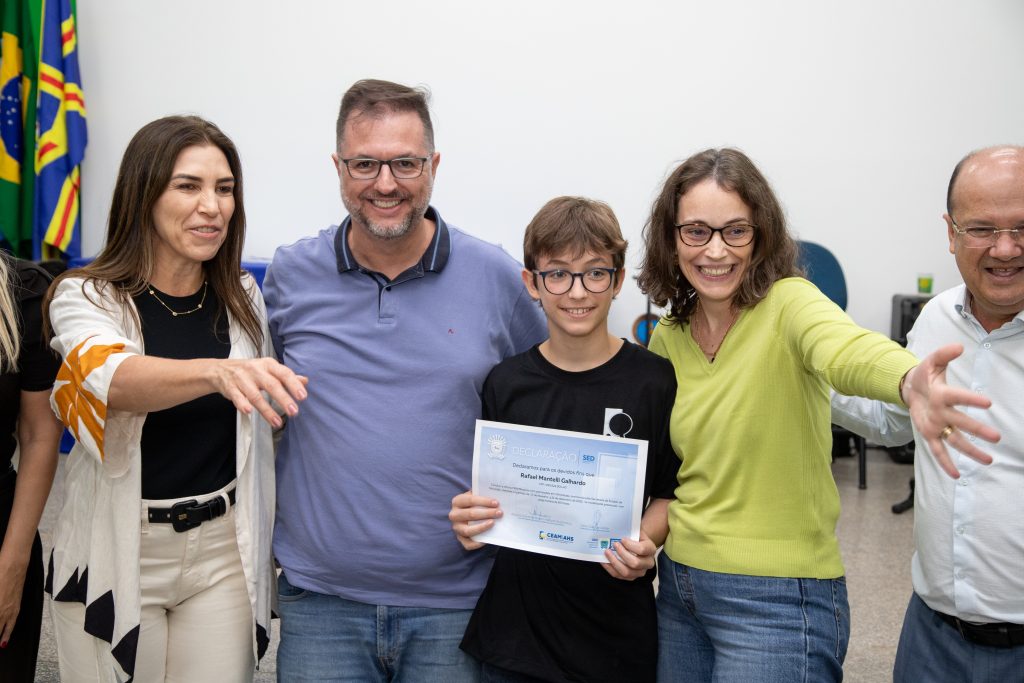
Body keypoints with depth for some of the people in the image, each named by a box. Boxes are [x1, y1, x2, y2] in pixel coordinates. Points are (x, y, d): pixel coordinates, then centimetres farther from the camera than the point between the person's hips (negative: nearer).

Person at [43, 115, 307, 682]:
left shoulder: (242, 299, 1)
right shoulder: (85, 297, -9)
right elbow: (114, 379, -31)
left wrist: (277, 541, 11)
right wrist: (217, 371, -51)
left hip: (223, 551, 3)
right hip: (117, 553, -2)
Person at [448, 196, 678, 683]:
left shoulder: (656, 381, -7)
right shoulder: (506, 382, -1)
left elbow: (671, 493, 1)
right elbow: (485, 494, 6)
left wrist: (646, 543, -17)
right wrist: (467, 522, -14)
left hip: (617, 630, -1)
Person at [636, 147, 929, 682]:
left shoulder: (786, 305, -15)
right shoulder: (667, 340, 3)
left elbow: (845, 349, -38)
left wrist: (915, 379, -60)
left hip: (778, 599, -6)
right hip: (679, 586, 6)